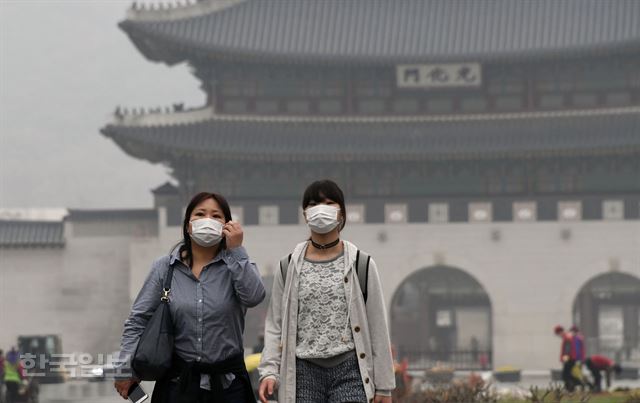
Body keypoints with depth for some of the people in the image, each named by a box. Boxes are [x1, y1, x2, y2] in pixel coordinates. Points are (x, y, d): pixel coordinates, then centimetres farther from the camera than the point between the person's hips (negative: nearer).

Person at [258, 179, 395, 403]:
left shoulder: (361, 265, 4)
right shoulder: (289, 267, 8)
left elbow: (377, 327, 5)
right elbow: (275, 325, 8)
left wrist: (383, 385, 3)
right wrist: (269, 371, -5)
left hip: (349, 370, -2)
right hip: (304, 372, 2)